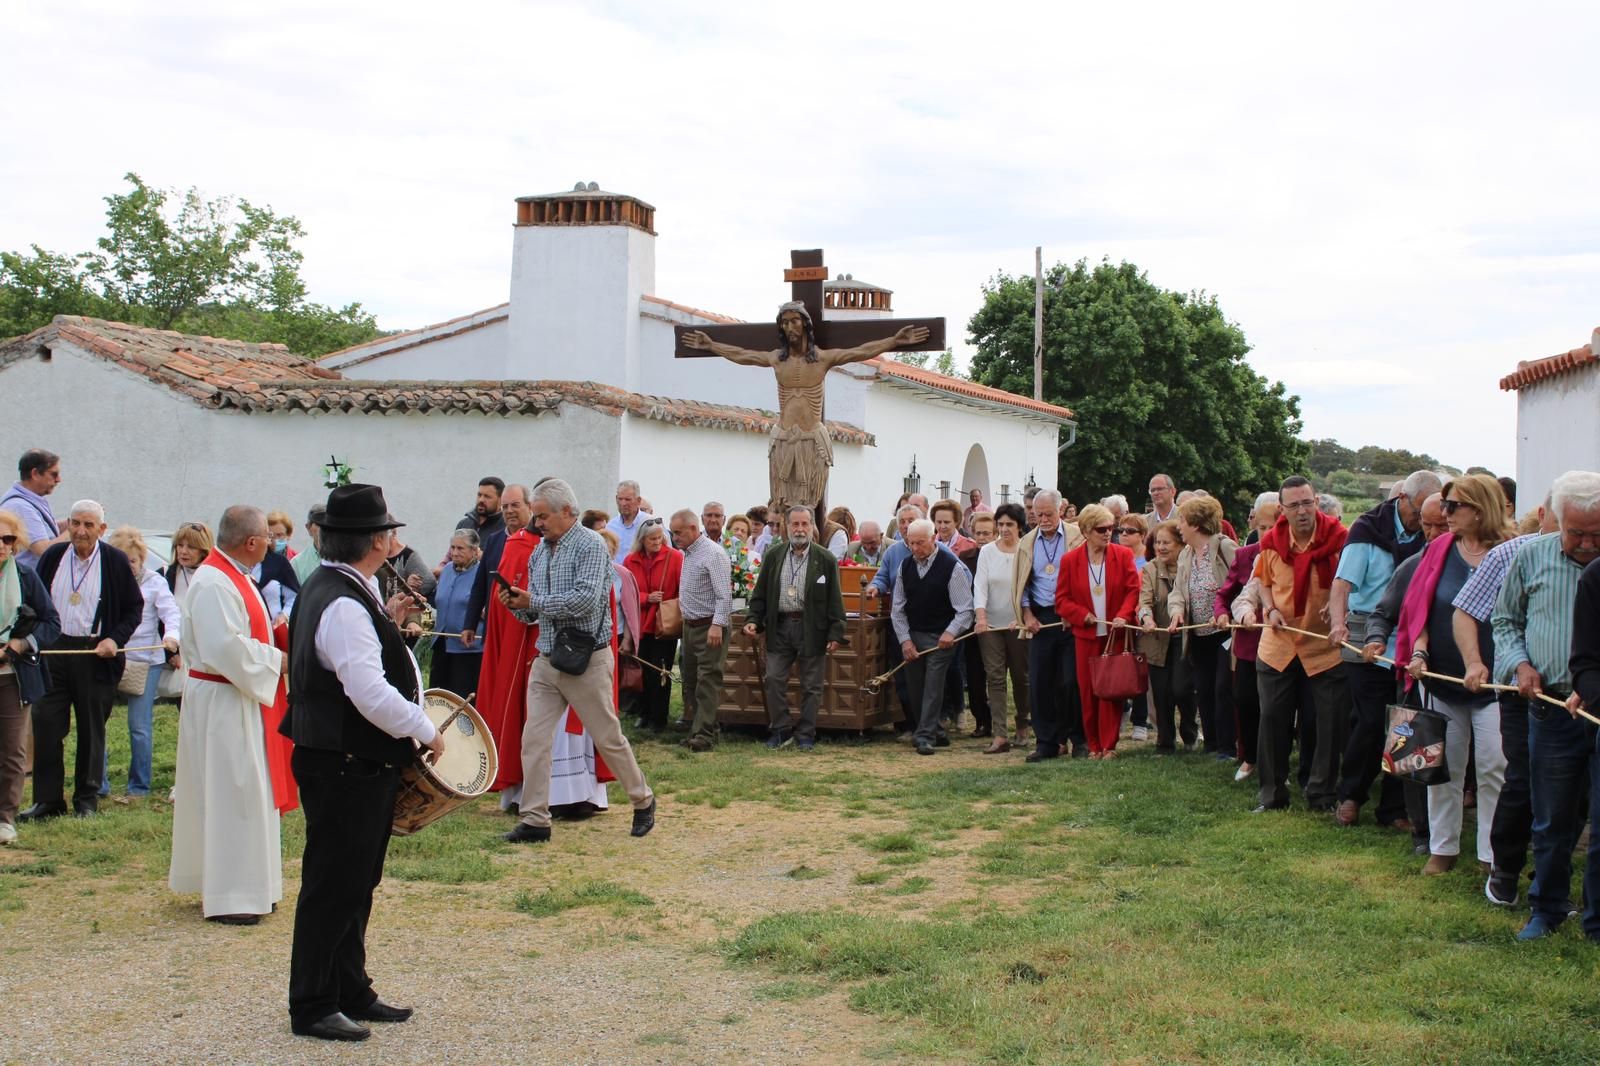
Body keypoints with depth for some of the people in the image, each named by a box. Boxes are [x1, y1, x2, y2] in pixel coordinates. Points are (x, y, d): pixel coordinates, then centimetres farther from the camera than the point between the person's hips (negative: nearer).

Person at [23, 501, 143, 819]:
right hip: (53, 650, 3)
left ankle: (87, 799, 17)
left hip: (96, 654, -2)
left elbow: (135, 607, 3)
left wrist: (115, 640, -10)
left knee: (91, 729, 5)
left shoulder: (115, 561, -4)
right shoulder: (53, 556, 5)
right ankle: (47, 799, 9)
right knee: (45, 724, -1)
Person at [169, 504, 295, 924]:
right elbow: (226, 648, -27)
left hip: (240, 699, 11)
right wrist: (276, 660, -16)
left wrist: (272, 656, 4)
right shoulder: (214, 584, -21)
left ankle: (245, 886, 24)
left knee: (245, 791, 15)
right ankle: (227, 896, 1)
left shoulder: (233, 577, 13)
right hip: (221, 702, -11)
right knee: (230, 794, -6)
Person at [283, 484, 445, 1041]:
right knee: (333, 887, 0)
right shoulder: (344, 605, -24)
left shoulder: (329, 588, 10)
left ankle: (351, 993, 30)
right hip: (346, 768, -11)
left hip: (356, 764, 11)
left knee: (355, 884, 18)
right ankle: (312, 1008, 11)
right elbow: (371, 692, -29)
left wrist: (385, 623, 12)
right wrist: (426, 733, -17)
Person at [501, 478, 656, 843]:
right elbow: (535, 612, 16)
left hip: (586, 660, -6)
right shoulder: (540, 552, 11)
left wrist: (533, 600, -17)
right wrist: (518, 605, -6)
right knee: (534, 740, -1)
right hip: (546, 660, 6)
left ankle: (643, 801, 24)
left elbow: (586, 599, -23)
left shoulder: (591, 545, -10)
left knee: (608, 738, 5)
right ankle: (535, 821, 4)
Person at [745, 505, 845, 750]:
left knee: (811, 686, 4)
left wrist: (835, 634, -7)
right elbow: (760, 593, 11)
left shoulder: (826, 559, -1)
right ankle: (780, 731, 13)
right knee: (774, 681, 0)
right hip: (779, 627, 2)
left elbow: (834, 599, -1)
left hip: (812, 629, -2)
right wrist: (753, 620, -1)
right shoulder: (774, 557, 7)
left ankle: (805, 735, 14)